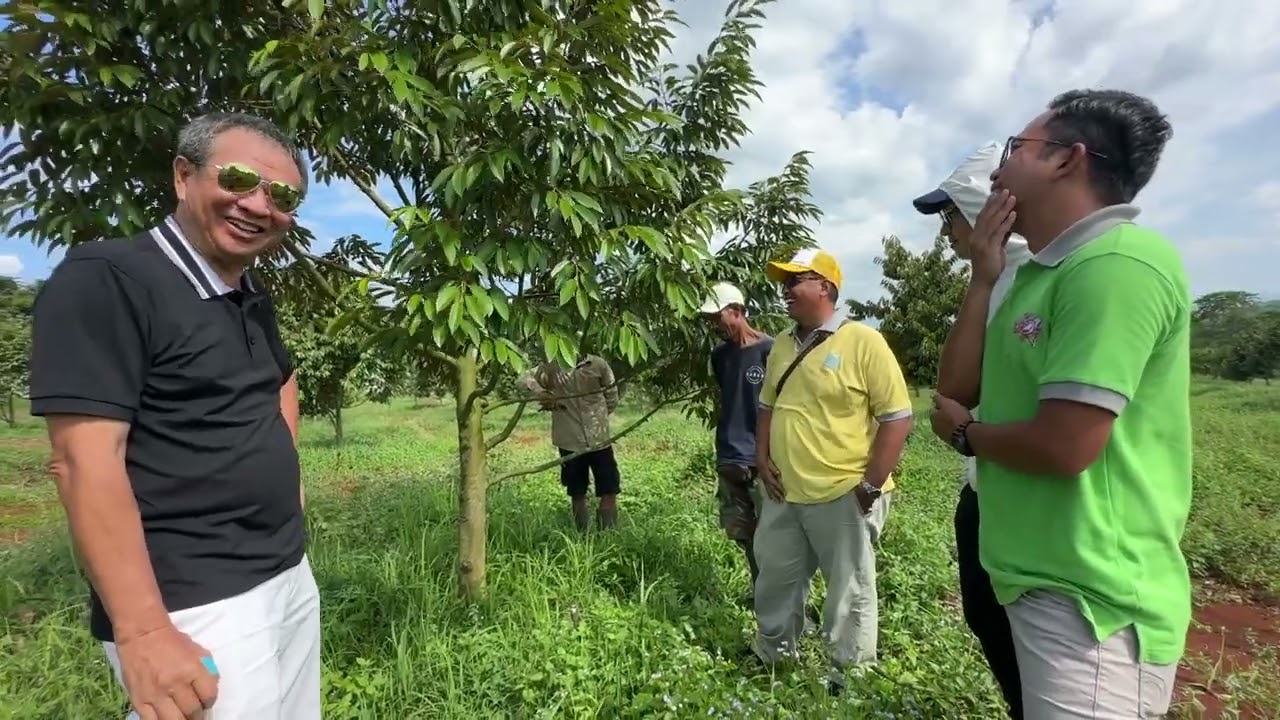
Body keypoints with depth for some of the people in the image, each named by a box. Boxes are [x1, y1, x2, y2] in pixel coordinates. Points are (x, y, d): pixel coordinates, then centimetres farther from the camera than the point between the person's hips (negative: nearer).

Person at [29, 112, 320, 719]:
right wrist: (143, 632, -24)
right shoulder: (104, 280, -14)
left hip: (290, 576, 8)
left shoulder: (253, 298, 9)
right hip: (194, 605, -8)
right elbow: (86, 462, -21)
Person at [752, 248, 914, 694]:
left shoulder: (863, 342, -13)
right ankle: (769, 659, 43)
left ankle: (850, 680, 30)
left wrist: (870, 487, -15)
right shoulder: (782, 345, 8)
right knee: (775, 582, 21)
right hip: (782, 495, 7)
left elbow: (897, 418, -13)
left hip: (842, 497, -7)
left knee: (850, 594, 10)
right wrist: (763, 459, 5)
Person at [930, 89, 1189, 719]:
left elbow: (1065, 446, -27)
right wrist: (984, 278, 1)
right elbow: (956, 388, 7)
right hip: (1042, 582, 10)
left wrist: (963, 432, -8)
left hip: (1087, 602, -10)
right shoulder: (1041, 274, 10)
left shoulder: (1118, 263, -21)